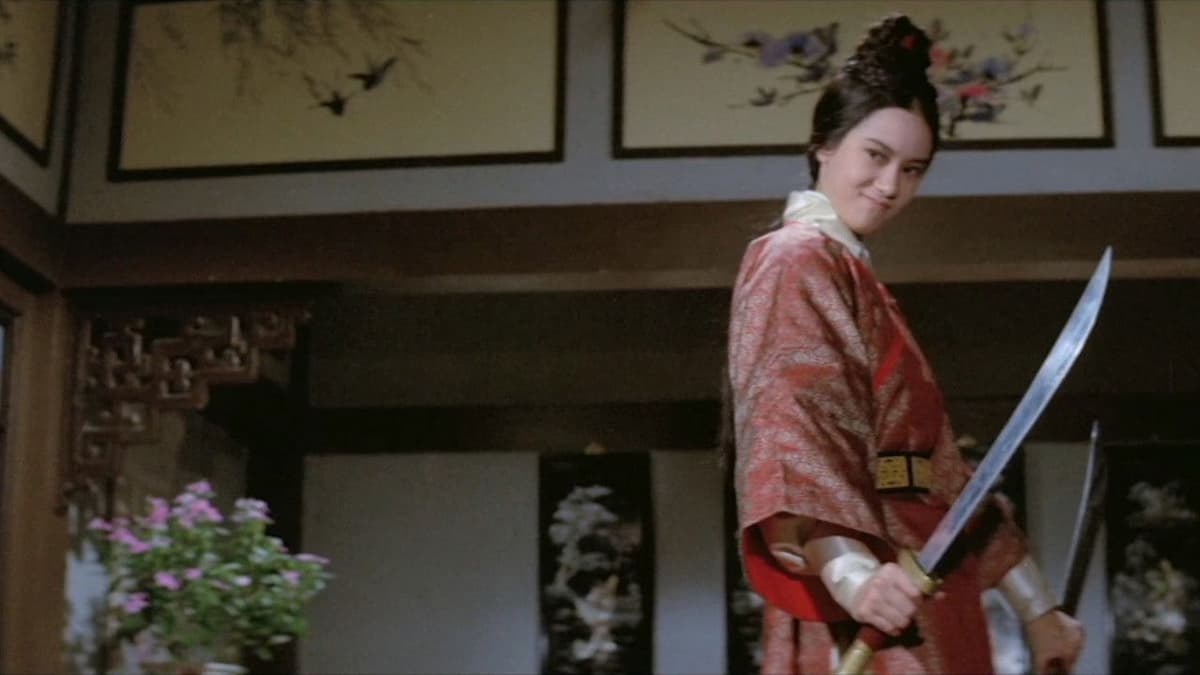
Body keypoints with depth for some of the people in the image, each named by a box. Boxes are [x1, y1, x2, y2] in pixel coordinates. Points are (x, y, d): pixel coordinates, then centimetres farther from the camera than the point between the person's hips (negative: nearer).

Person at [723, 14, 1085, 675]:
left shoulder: (852, 277, 22)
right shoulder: (797, 261, -5)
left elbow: (932, 471, 21)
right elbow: (794, 434, -22)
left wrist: (1035, 608, 20)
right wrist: (850, 572, -37)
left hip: (921, 611, 9)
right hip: (863, 621, -9)